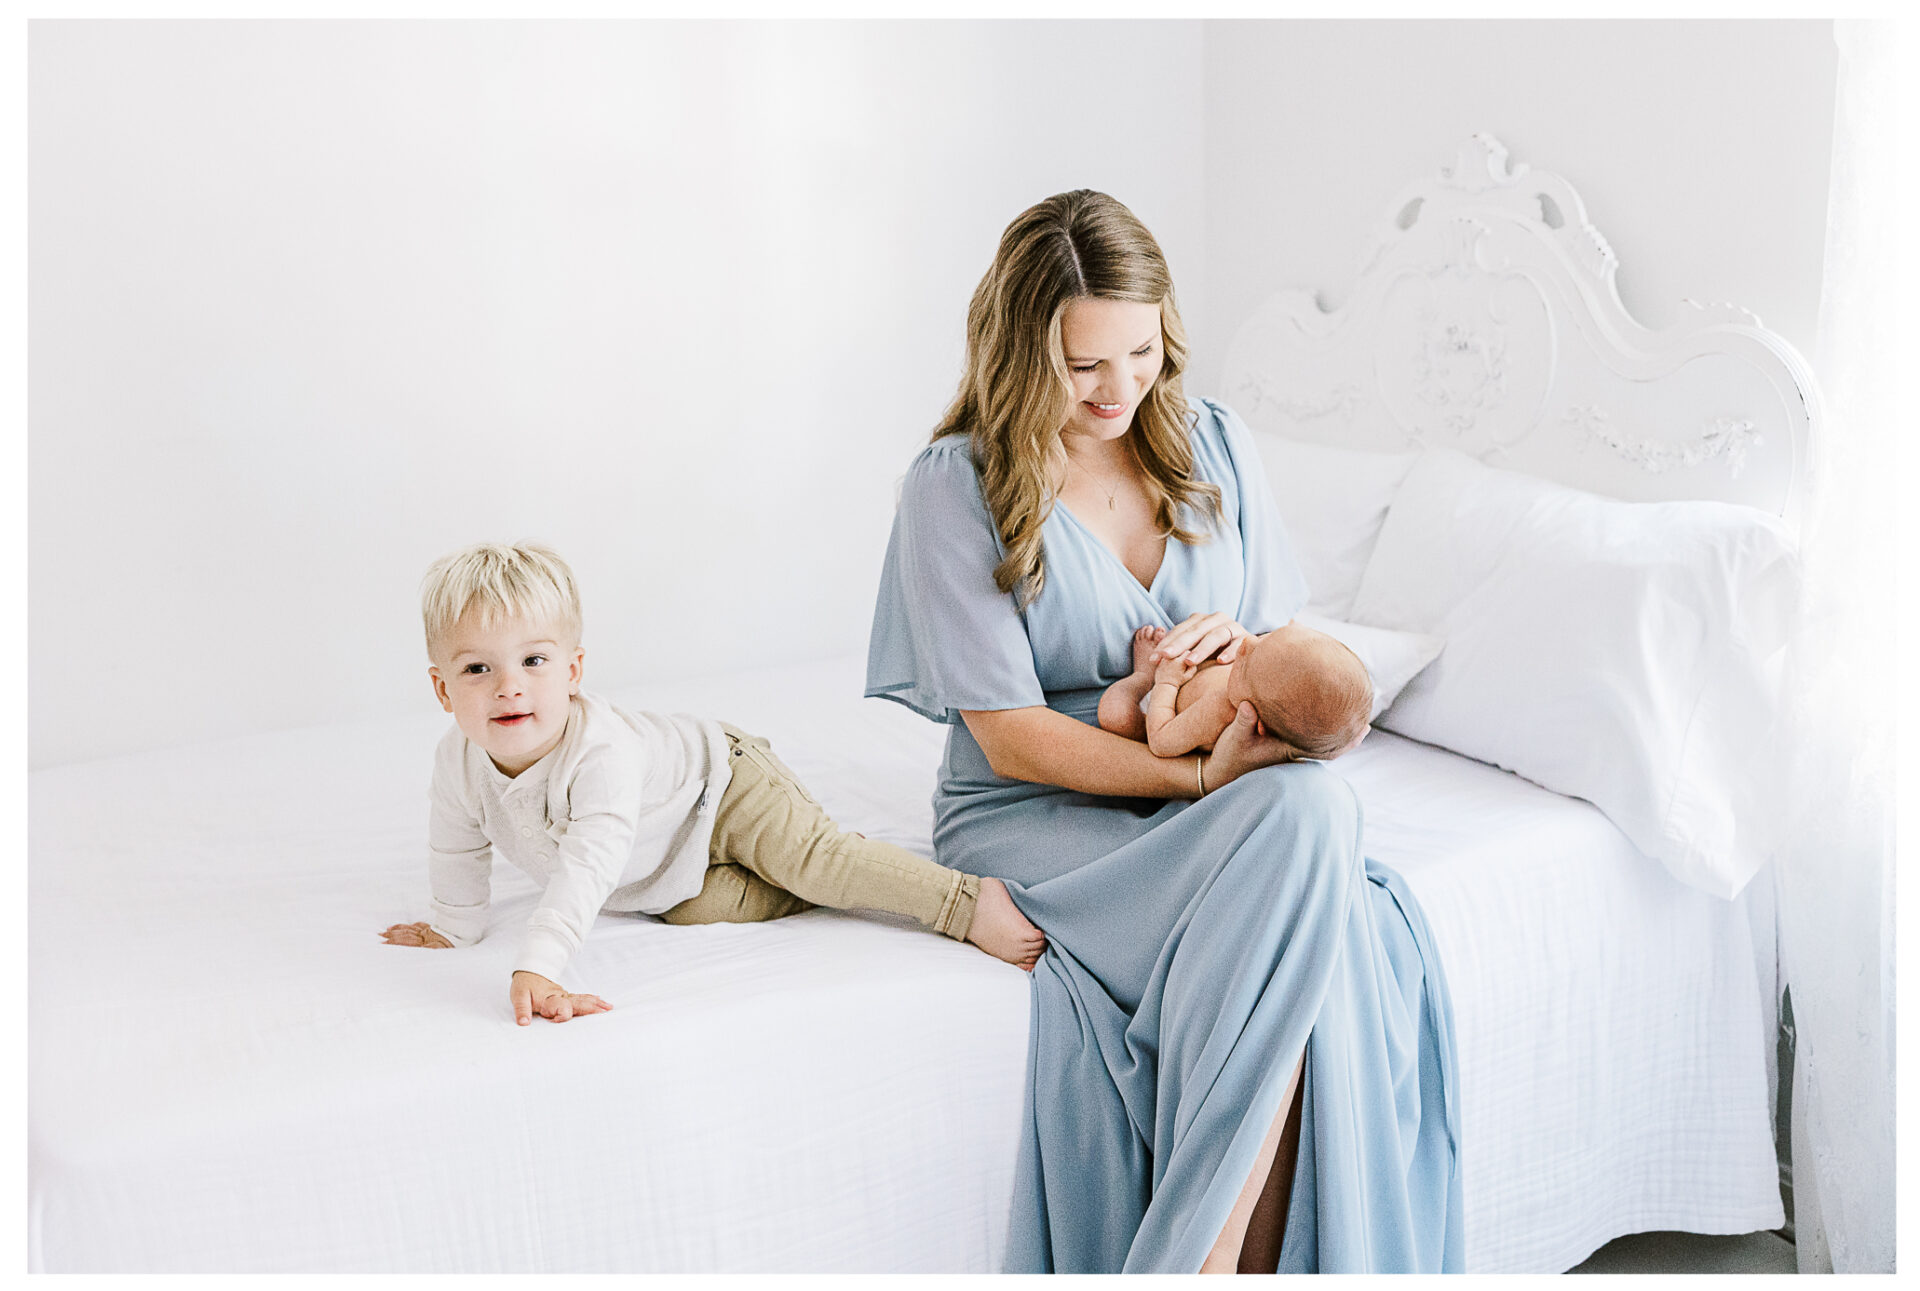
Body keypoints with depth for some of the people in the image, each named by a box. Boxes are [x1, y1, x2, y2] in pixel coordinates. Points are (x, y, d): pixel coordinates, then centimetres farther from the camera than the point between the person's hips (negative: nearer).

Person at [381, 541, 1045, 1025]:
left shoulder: (603, 751, -43)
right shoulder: (460, 762, -21)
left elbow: (587, 870, -52)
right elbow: (459, 847, 2)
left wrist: (536, 969, -60)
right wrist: (455, 927, 13)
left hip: (721, 785, -7)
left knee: (814, 858, -23)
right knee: (698, 908, -16)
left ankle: (972, 900, -15)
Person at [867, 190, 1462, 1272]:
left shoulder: (1214, 447, 8)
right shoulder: (955, 487, -7)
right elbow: (1011, 736, -11)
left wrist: (1247, 641, -10)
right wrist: (1201, 778, -23)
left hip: (1234, 808, 4)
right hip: (1039, 818, -4)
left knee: (1310, 809, -32)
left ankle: (1197, 1262, -25)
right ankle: (1240, 1268, -21)